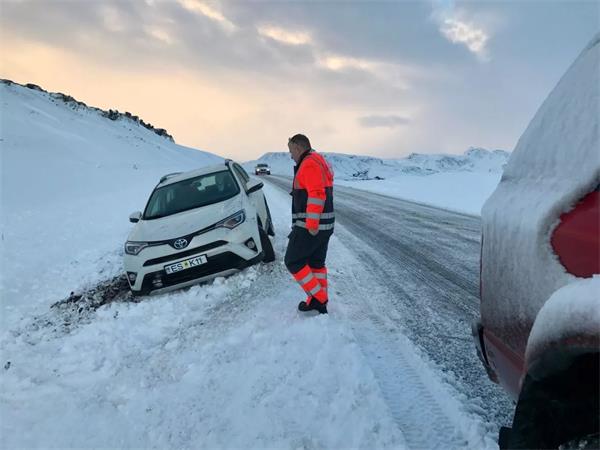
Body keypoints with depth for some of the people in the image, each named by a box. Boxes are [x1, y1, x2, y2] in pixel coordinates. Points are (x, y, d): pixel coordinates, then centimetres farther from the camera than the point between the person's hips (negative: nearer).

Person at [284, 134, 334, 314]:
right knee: (316, 262, 15)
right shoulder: (320, 161, 19)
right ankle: (321, 301, 22)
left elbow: (317, 195, -25)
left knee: (293, 261, -1)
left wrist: (311, 225, -25)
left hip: (310, 226, -10)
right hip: (324, 225, 10)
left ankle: (317, 298, 1)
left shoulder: (309, 164, -14)